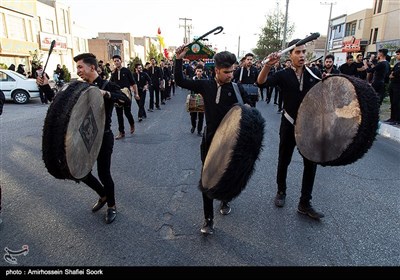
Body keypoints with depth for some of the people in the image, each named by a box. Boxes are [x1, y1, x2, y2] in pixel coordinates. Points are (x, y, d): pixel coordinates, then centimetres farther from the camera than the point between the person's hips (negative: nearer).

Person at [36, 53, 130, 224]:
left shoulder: (107, 86, -10)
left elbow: (126, 100, -27)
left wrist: (105, 94, -39)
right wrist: (46, 86, -6)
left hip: (103, 137, -6)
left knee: (103, 173, 1)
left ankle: (111, 206, 26)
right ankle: (103, 195, 37)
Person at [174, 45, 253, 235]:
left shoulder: (237, 88, -7)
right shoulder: (205, 85, -2)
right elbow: (180, 81, 3)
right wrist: (179, 59, -7)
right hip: (210, 139, 1)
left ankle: (225, 201, 46)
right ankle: (208, 219, 12)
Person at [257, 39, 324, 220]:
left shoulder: (315, 74, 1)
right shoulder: (283, 75, -5)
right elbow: (261, 81, -21)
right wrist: (268, 65, -38)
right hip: (289, 125, -2)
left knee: (311, 164, 4)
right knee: (284, 161, 11)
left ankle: (305, 203, 17)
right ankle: (281, 192, 34)